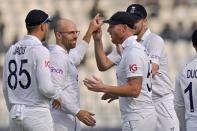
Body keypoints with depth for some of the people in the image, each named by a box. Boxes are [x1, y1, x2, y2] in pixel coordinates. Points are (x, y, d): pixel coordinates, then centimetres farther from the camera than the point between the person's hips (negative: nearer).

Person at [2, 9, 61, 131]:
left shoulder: (11, 50, 9)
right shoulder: (40, 51, -12)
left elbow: (6, 88, 13)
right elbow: (45, 87, -19)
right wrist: (57, 95, 1)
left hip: (15, 115, 7)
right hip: (37, 114, -7)